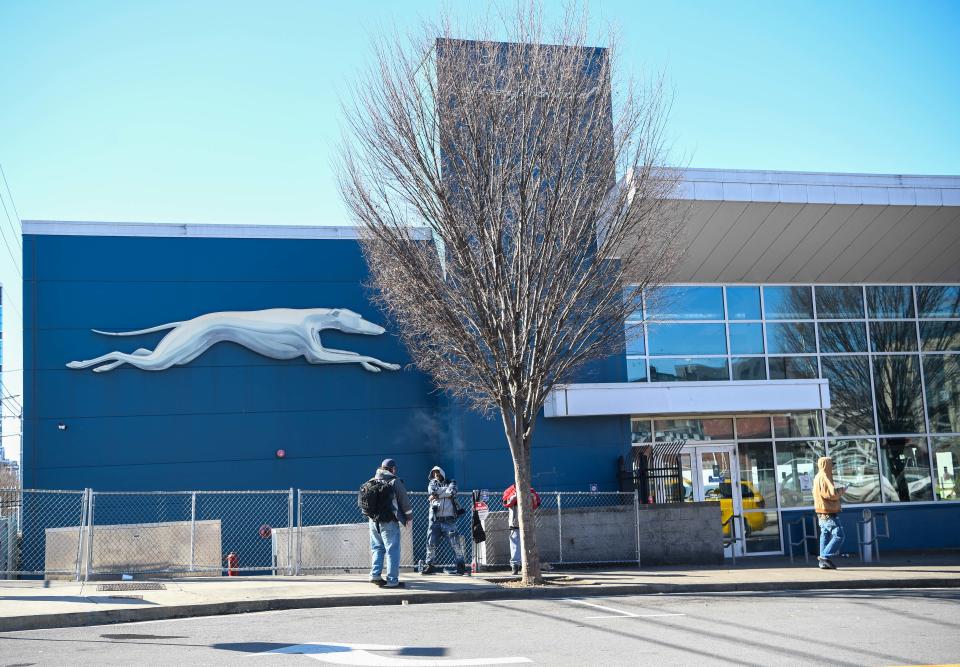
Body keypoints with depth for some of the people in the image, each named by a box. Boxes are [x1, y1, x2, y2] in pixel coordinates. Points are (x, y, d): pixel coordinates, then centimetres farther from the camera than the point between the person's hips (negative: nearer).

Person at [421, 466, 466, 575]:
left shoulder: (451, 482, 11)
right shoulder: (432, 483, 16)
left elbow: (452, 492, -11)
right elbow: (432, 492, -6)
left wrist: (437, 495, -7)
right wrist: (446, 490, -4)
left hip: (449, 520, -2)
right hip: (434, 520, 2)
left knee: (455, 543, -5)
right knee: (431, 543, 0)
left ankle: (461, 566, 2)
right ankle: (429, 565, 9)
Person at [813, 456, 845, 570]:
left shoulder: (817, 477, 16)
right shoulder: (824, 478, -16)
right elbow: (832, 494, -23)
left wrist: (837, 491, 14)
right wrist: (841, 490, -6)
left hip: (821, 513, 10)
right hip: (828, 513, -10)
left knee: (825, 535, 11)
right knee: (838, 535, -9)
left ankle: (823, 562, 10)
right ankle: (825, 557, -13)